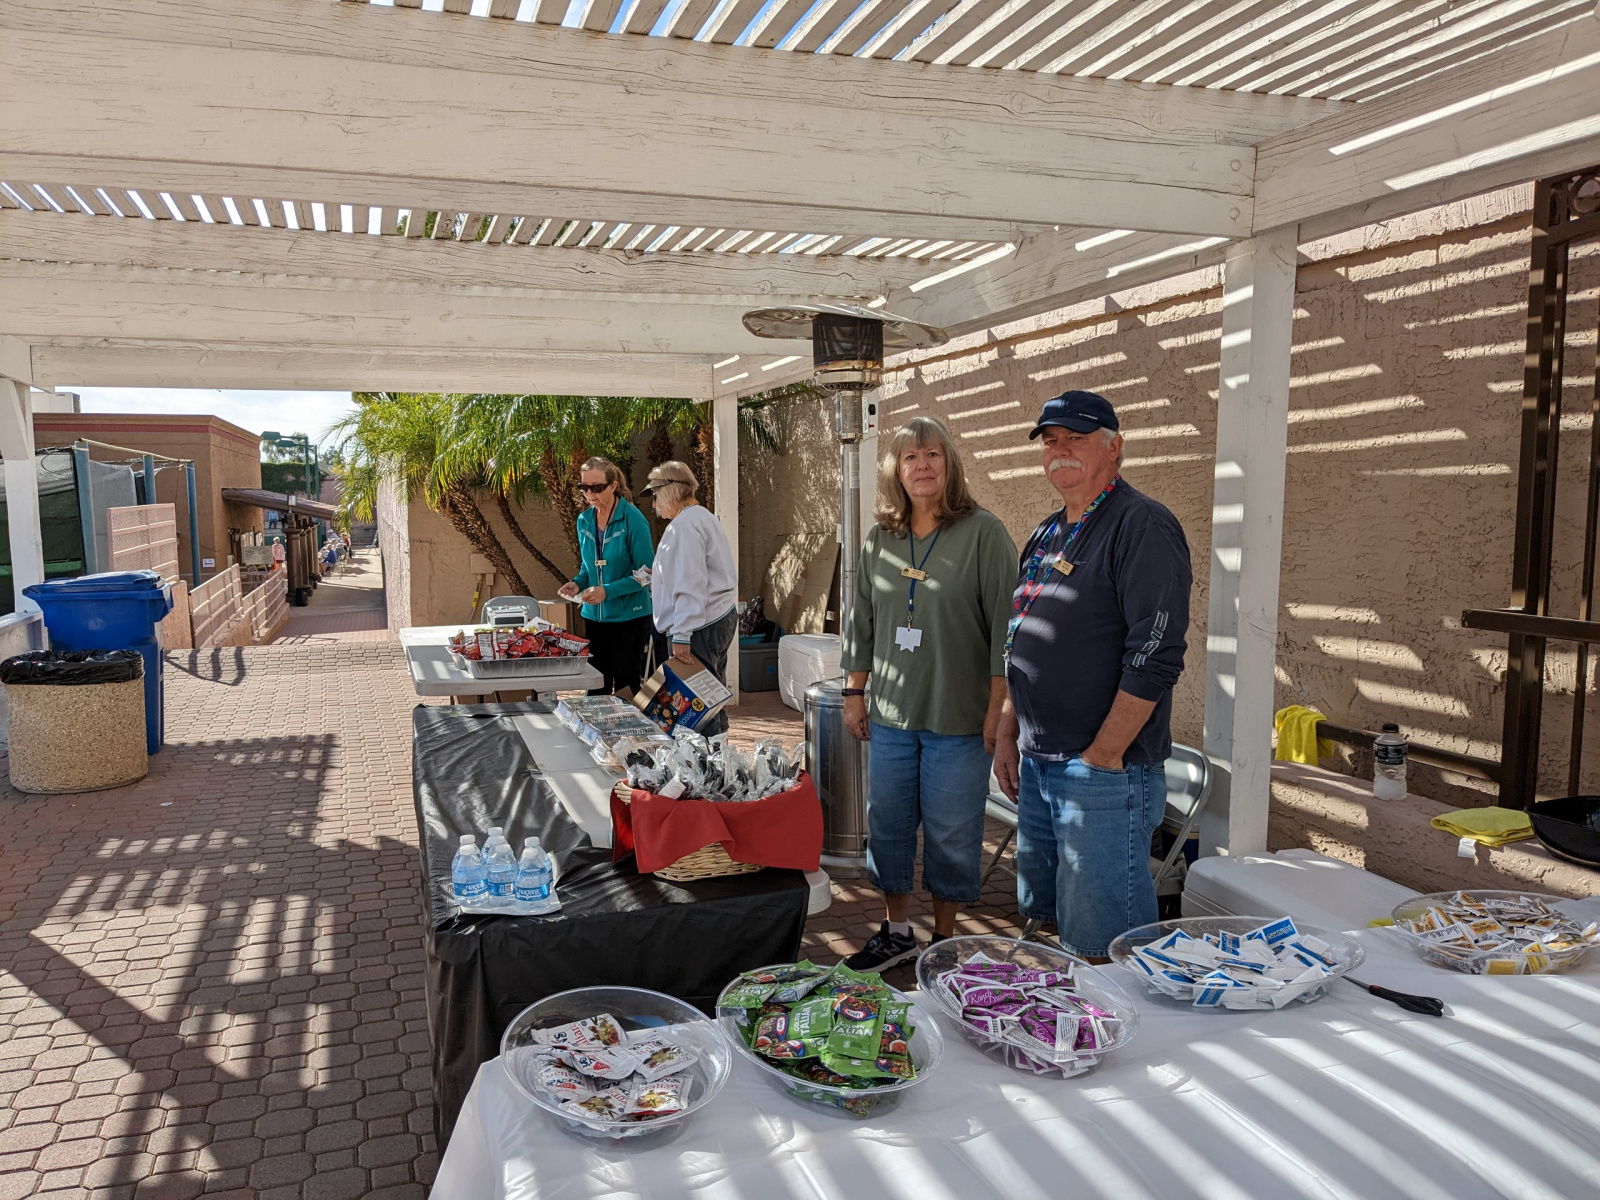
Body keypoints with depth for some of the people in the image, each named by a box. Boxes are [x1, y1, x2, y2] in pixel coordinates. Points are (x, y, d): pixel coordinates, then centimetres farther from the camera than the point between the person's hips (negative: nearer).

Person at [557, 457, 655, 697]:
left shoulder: (632, 519, -14)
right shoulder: (584, 520, 5)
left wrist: (607, 591, -23)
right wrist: (578, 583, -3)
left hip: (629, 616, -5)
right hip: (594, 615, 6)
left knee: (626, 686, 1)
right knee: (596, 687, 10)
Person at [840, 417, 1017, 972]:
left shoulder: (983, 533, -6)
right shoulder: (880, 539, 8)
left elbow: (1004, 625, -8)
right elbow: (862, 623, 16)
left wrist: (998, 709, -11)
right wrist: (854, 692, 13)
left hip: (958, 719, -4)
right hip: (890, 716, 5)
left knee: (951, 832, 6)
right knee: (887, 824, 12)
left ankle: (944, 938, 25)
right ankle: (896, 931, 30)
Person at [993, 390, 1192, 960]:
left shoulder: (1143, 526, -12)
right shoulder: (1047, 534, 15)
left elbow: (1155, 657, -19)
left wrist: (1101, 757, -18)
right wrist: (1008, 737, 15)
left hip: (1107, 770, -8)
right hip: (1036, 765, 8)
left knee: (1101, 945, -1)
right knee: (1041, 918, 19)